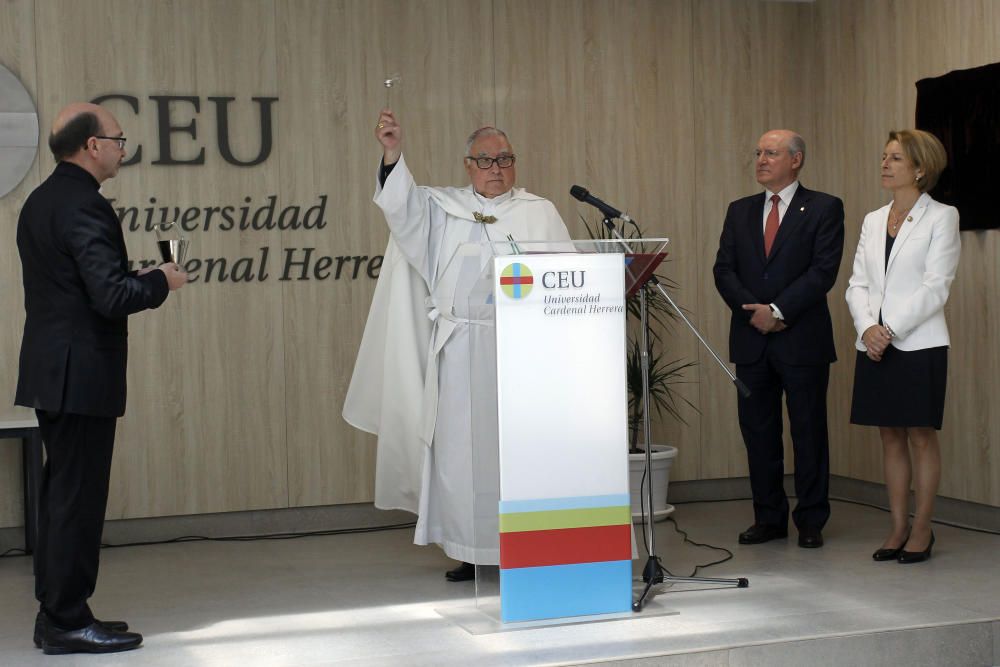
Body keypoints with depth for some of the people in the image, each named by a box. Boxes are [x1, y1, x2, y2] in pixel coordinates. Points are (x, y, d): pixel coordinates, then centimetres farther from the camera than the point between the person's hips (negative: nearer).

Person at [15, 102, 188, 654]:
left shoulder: (39, 202, 13)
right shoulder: (85, 206, -17)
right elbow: (111, 296, -24)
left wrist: (139, 280, 15)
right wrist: (160, 282, -6)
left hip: (50, 373, 10)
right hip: (81, 375, -10)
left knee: (61, 493, 15)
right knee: (78, 497, -3)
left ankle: (56, 612, 23)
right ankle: (68, 622, 4)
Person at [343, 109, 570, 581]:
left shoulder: (540, 213, 11)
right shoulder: (443, 208, 13)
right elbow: (403, 205, -4)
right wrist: (392, 154, -20)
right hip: (459, 351, 1)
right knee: (461, 447, 1)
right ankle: (470, 550, 9)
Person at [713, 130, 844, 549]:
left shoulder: (824, 209, 0)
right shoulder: (740, 211, 13)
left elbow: (824, 270, -10)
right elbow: (724, 270, 6)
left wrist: (778, 310, -16)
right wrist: (753, 311, -10)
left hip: (803, 340, -4)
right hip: (751, 341, 4)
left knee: (809, 432, 2)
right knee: (758, 432, 7)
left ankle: (811, 522, 11)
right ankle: (769, 518, 16)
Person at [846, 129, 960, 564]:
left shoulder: (941, 217, -2)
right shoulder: (873, 221, 14)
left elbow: (935, 286, -10)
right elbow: (857, 283, 10)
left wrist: (890, 329, -16)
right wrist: (867, 327, -8)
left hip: (918, 344, -5)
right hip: (875, 345, 5)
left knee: (921, 435, 0)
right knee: (890, 435, 8)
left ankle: (922, 531, 8)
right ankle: (898, 527, 15)